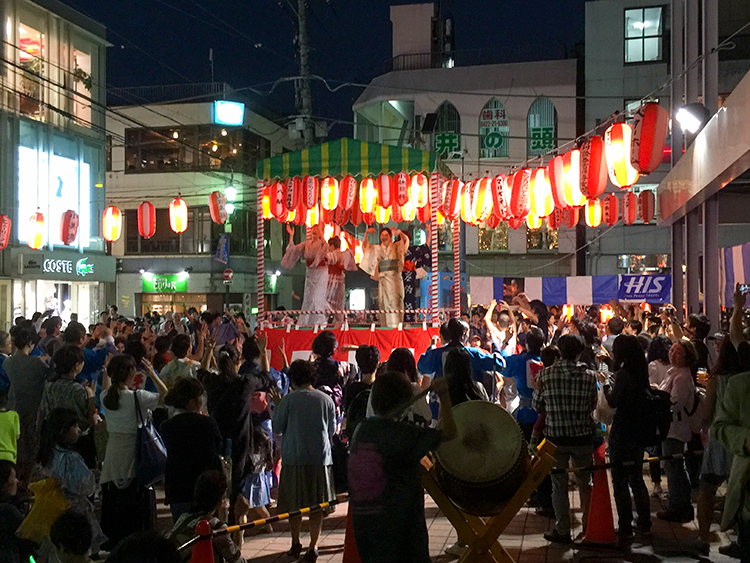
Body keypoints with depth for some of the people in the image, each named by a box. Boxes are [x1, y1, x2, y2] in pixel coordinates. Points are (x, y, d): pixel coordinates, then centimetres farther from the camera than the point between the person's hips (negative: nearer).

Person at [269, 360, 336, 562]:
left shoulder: (289, 399, -7)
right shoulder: (326, 400, -1)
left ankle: (295, 544, 21)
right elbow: (332, 430, 9)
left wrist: (277, 405, 13)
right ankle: (313, 547, 7)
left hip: (294, 458, -1)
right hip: (320, 458, 1)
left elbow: (278, 428, 1)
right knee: (317, 505, 7)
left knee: (294, 504, 12)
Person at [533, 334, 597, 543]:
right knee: (585, 482, 19)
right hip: (583, 436, 1)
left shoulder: (546, 374, -9)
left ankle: (562, 531, 12)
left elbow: (536, 406, 0)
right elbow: (592, 406, 4)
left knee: (559, 484, 8)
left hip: (556, 436, -1)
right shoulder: (589, 376, -7)